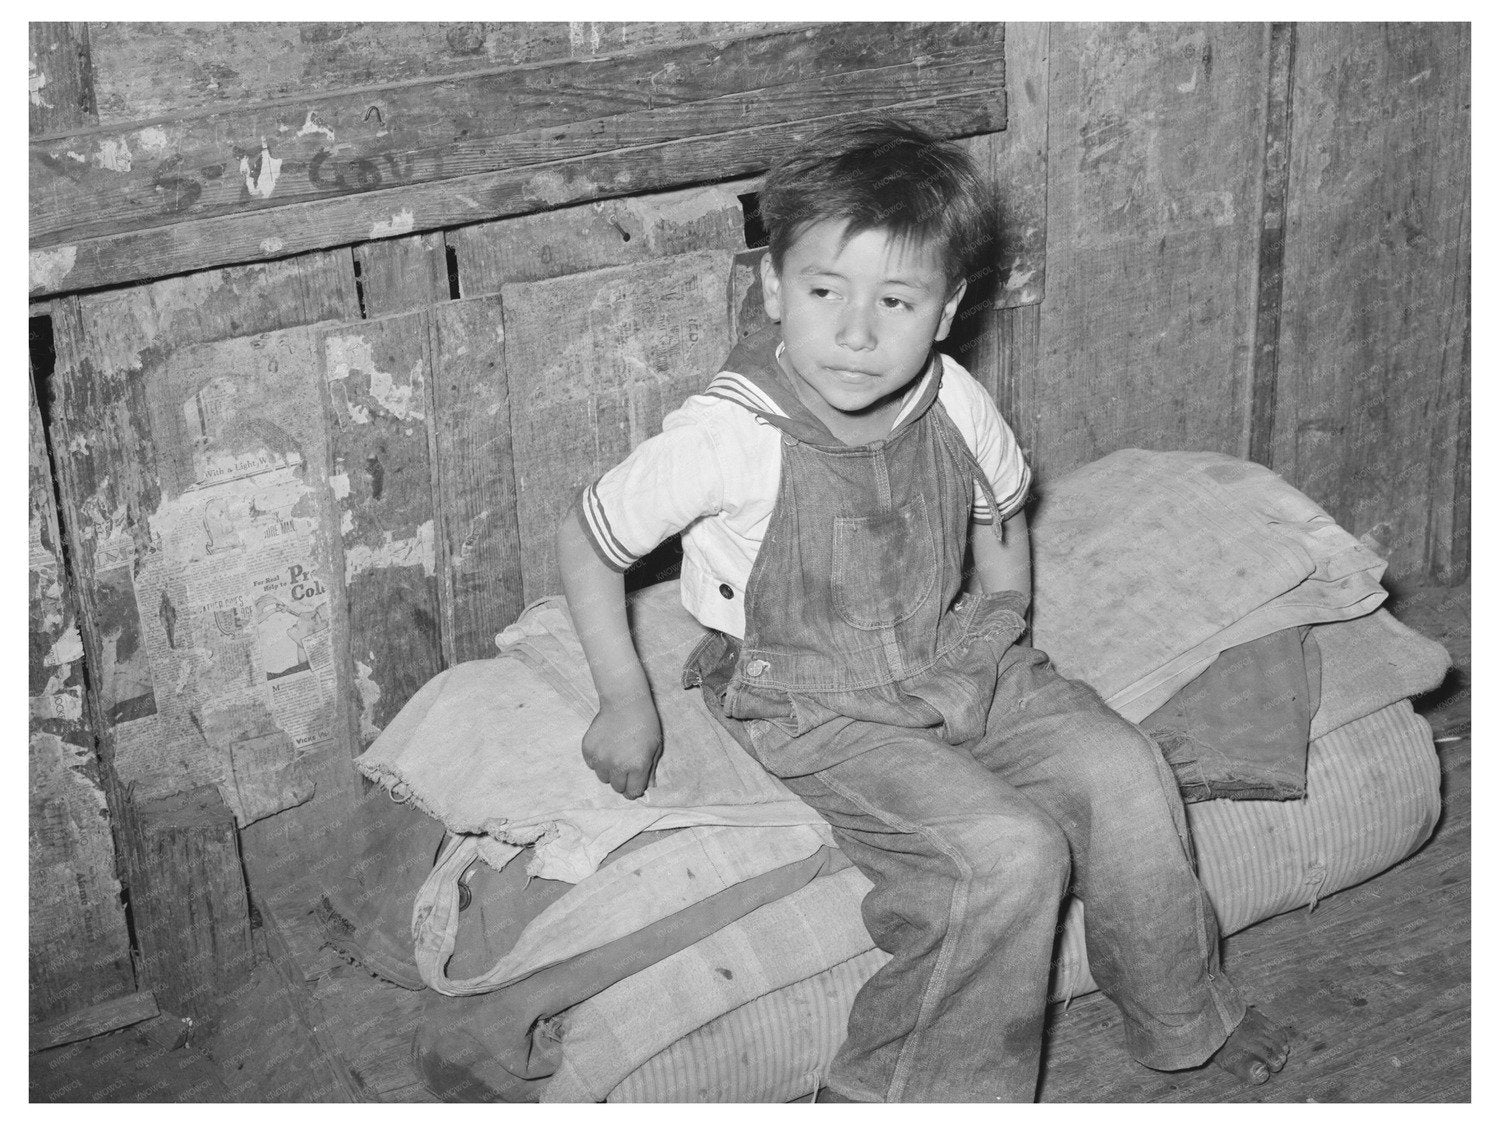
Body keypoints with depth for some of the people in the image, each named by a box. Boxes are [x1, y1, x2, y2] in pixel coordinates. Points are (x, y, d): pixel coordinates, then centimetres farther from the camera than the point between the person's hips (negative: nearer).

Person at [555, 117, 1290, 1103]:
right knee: (1011, 851, -23)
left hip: (949, 662, 6)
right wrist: (627, 702, -11)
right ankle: (902, 1093, -4)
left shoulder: (954, 405, -10)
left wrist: (1002, 611, 4)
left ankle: (1184, 1012, 18)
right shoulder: (728, 437, -25)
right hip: (816, 707, -5)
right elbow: (586, 539, -11)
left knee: (1123, 773, -8)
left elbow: (1000, 507, 15)